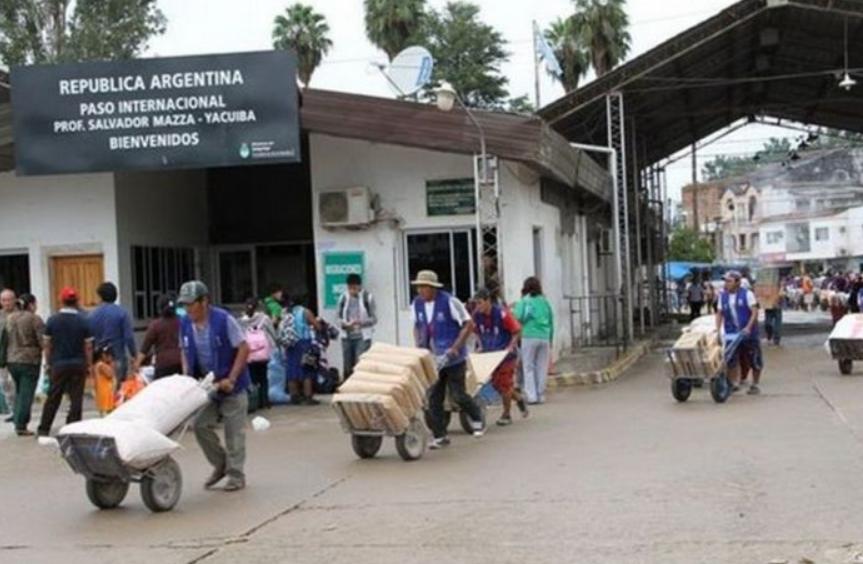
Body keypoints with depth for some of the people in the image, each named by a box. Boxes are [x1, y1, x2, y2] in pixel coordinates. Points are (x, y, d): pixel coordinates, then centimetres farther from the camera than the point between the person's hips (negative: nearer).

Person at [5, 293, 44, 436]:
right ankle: (21, 426, -1)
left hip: (12, 360, 6)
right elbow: (43, 341, -13)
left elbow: (6, 340, 12)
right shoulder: (34, 319, -11)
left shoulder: (9, 318, 8)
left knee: (19, 392, 19)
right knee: (26, 394, -1)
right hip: (30, 360, -6)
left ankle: (17, 422, 17)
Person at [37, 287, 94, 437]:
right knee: (76, 399, 3)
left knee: (53, 398, 10)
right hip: (78, 364, -1)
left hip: (58, 364, 1)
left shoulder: (52, 320, -3)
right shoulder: (83, 321, -5)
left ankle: (44, 430, 12)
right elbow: (88, 346, -3)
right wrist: (89, 365, 6)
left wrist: (48, 363, 12)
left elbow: (47, 345, 2)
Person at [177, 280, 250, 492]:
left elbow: (243, 349, -16)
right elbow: (185, 352, 13)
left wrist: (231, 379, -20)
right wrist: (186, 376, -2)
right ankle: (221, 465, 20)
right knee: (201, 425, 1)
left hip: (232, 387, -5)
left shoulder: (224, 320, -18)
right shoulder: (185, 324, -1)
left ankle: (236, 475, 10)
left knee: (234, 431, 0)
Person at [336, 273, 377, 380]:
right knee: (347, 368, 8)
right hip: (347, 337, 3)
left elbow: (374, 319, -4)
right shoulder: (343, 298, 3)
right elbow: (339, 317, 8)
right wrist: (345, 324, -14)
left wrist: (360, 322, -21)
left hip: (363, 336, -3)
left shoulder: (368, 298, -4)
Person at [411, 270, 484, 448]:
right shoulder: (417, 304, 1)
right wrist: (419, 346, 1)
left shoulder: (449, 302, -15)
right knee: (433, 398, 0)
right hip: (432, 358, 5)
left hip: (453, 358, -5)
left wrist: (455, 348, -18)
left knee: (457, 395, -1)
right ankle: (439, 436, 8)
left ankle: (477, 419, 27)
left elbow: (469, 325, -12)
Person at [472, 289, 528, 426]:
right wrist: (481, 346, 0)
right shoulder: (477, 315, -7)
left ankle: (506, 415, 10)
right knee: (496, 383, 8)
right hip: (489, 353, 6)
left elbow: (517, 331, -13)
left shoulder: (501, 313, -21)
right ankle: (519, 398, 31)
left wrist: (511, 346, -21)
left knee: (505, 384, -3)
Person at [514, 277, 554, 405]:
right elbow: (551, 323, 13)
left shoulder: (524, 301, -2)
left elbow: (518, 318, -13)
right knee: (542, 368, 8)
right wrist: (550, 340, 19)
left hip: (529, 337, -3)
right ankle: (541, 395, 8)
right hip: (544, 338, 4)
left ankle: (531, 395, -6)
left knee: (528, 367, 2)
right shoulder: (545, 302, 11)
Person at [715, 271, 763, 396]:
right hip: (731, 334, 4)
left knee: (753, 360, 3)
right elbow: (720, 314, 11)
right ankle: (734, 383, 9)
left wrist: (748, 327, -23)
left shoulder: (747, 294, -6)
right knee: (731, 359, -3)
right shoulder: (723, 296, 7)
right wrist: (718, 329, -2)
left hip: (748, 333, -3)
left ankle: (755, 385, 17)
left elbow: (755, 312, -12)